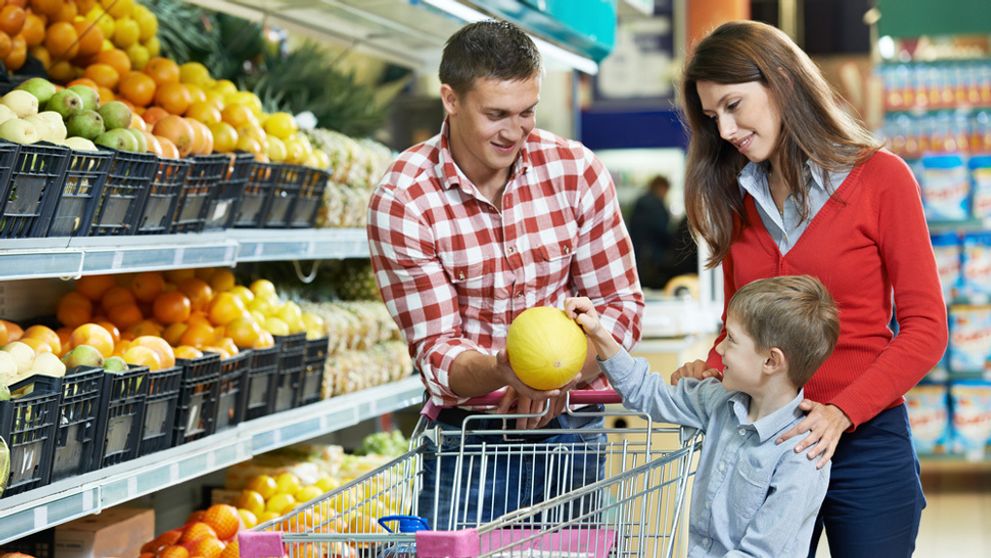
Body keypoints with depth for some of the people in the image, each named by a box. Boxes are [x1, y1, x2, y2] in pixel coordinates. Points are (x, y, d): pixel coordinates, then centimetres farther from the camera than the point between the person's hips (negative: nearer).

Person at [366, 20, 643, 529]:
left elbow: (622, 304, -1)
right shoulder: (401, 201, -12)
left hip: (571, 427, 2)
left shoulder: (576, 170, -6)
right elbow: (435, 348, -12)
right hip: (465, 437, -2)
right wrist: (503, 371, -34)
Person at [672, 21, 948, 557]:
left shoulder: (880, 178, -4)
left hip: (864, 440, -4)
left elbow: (925, 326, -7)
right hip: (759, 442, 4)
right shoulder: (735, 199, 10)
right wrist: (713, 367, -7)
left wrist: (842, 412, -18)